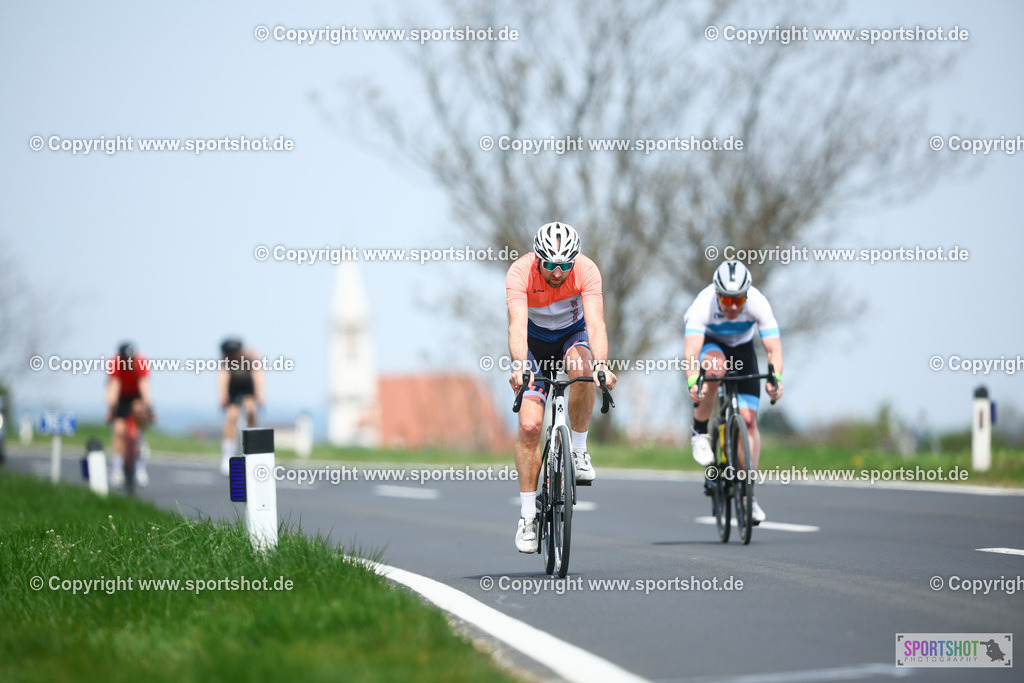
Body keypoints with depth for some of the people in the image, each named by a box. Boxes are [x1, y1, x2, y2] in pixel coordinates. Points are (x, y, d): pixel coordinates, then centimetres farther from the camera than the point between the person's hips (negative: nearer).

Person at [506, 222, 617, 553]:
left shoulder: (587, 271, -28)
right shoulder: (520, 272, -30)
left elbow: (595, 323, -40)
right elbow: (517, 324, -41)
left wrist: (602, 364, -57)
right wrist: (519, 365, -59)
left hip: (573, 334, 0)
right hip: (535, 342, 0)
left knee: (581, 366, -37)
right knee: (529, 425, -15)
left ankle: (578, 451, -17)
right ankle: (528, 514, -3)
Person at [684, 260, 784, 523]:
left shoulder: (758, 303, -31)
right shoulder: (703, 305, -36)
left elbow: (773, 348, -36)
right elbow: (691, 350, -46)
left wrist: (776, 379, -54)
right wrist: (692, 382, -64)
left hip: (742, 348, 2)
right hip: (709, 343, -2)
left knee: (748, 419, -10)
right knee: (715, 366, -39)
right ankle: (700, 433, -20)